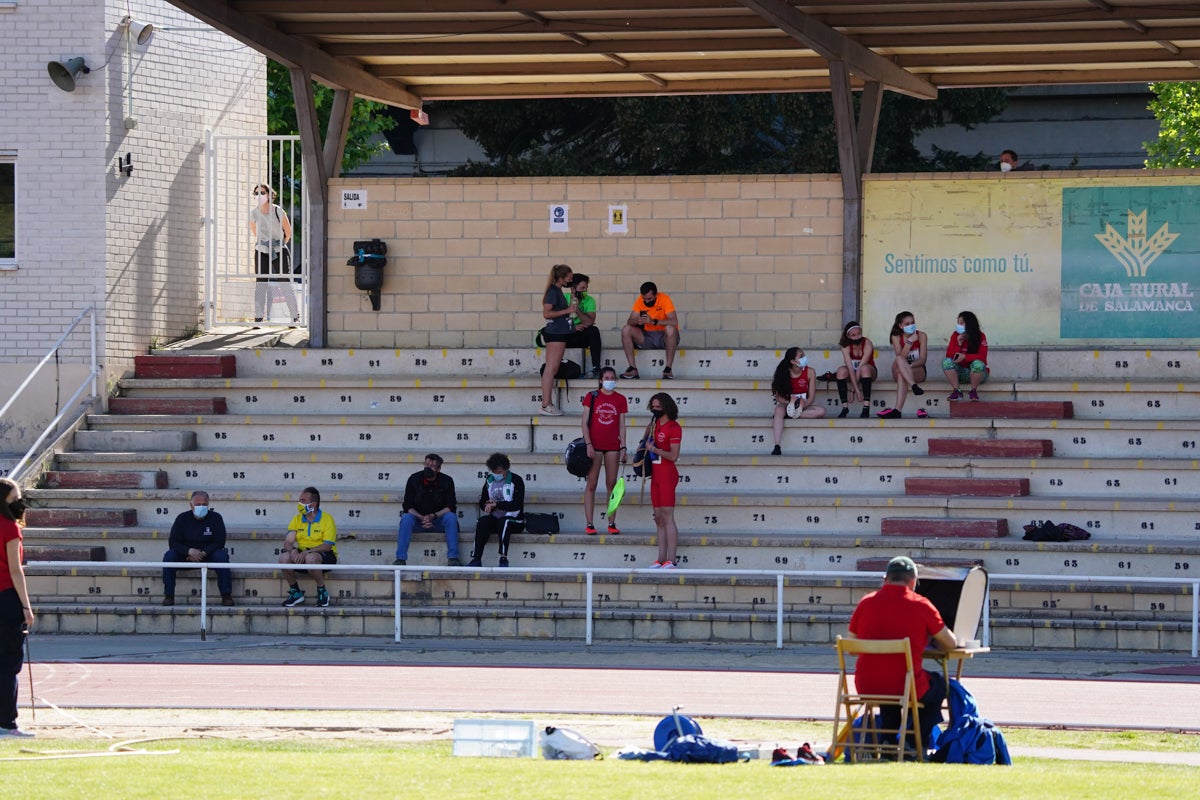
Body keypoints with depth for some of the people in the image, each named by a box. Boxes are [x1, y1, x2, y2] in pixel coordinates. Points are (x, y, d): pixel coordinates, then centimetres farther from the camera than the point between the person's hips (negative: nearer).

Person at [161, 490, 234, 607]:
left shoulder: (215, 518, -2)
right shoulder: (182, 518, 0)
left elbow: (219, 542, -8)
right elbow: (173, 542, -6)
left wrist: (203, 553, -21)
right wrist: (190, 551, -24)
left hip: (208, 555, -1)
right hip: (186, 556, 1)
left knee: (222, 556, -32)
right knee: (169, 556, -27)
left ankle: (226, 596, -29)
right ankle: (168, 596, -23)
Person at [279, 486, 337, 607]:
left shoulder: (327, 519, -7)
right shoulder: (297, 519, 8)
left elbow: (327, 546, -17)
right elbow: (288, 542, 0)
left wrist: (307, 552, -28)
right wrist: (292, 551, -24)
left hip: (324, 556, -5)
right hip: (302, 553, 5)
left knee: (311, 558, -40)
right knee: (284, 557, -25)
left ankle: (322, 592, -19)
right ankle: (295, 592, -7)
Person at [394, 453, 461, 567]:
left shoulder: (447, 481, -5)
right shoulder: (414, 479, -5)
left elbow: (451, 507, -8)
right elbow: (408, 506, -8)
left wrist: (433, 516, -23)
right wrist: (422, 518, -24)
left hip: (438, 520, 0)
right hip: (418, 518, 0)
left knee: (451, 517, -30)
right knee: (406, 518, -31)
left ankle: (453, 558, -32)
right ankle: (400, 559, -36)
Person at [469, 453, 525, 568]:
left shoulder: (516, 480, -3)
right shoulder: (489, 480, 14)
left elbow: (517, 505, -13)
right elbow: (482, 503, 14)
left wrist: (497, 504, -19)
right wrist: (489, 505, -11)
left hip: (513, 520, -4)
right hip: (494, 518, 4)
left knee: (503, 521, -38)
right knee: (483, 521, -28)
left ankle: (503, 559, -46)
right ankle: (476, 559, -37)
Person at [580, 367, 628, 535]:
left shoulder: (620, 399, 7)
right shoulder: (592, 397, 1)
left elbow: (622, 426, 9)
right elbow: (585, 423, -1)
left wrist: (623, 447, 3)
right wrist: (588, 444, -10)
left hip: (612, 446, 2)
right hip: (594, 445, -2)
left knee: (612, 484, 4)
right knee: (591, 484, -2)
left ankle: (612, 524, 8)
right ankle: (589, 524, -1)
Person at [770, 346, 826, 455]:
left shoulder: (810, 372, -7)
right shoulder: (783, 373, -9)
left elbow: (811, 397, -7)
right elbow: (778, 396, -9)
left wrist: (802, 406, -26)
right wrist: (790, 402, -27)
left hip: (804, 406, 1)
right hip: (786, 404, -1)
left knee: (821, 411, -27)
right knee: (779, 409, -37)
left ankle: (791, 416, -28)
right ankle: (777, 447, -46)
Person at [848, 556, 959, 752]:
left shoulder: (865, 603, 2)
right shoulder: (921, 605, -7)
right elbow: (950, 644, 3)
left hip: (866, 687, 4)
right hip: (906, 689, -4)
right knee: (938, 684, 29)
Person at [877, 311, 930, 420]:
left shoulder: (921, 336, 0)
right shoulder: (896, 337, 1)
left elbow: (922, 360, -7)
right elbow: (900, 357, -14)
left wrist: (908, 366, -25)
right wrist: (909, 342, -23)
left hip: (918, 371, -1)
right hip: (899, 372, 1)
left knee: (901, 374, -37)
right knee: (898, 359, -34)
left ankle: (897, 410, -51)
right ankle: (914, 386, -55)